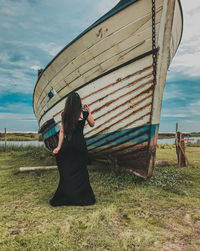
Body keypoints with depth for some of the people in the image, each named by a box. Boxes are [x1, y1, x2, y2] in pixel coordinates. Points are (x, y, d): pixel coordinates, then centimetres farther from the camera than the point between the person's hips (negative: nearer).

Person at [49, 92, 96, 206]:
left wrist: (59, 147, 2)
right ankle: (82, 197, 22)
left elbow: (62, 131, -1)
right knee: (81, 172, 10)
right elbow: (92, 124, 10)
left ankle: (64, 197, 20)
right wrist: (89, 112, 17)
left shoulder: (65, 115, -1)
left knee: (67, 172, 11)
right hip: (80, 145, -2)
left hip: (67, 144, 2)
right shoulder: (84, 113, -7)